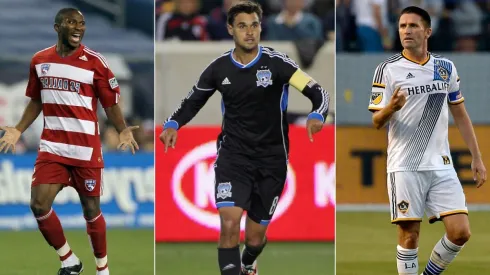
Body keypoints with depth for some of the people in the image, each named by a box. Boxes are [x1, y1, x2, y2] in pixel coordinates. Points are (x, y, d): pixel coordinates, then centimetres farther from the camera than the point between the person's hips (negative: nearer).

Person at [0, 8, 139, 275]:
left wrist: (122, 130, -21)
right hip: (51, 147, 3)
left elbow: (111, 105, -3)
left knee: (91, 209, 6)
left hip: (86, 149, -3)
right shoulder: (39, 60, 5)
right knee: (39, 205, -9)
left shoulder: (95, 62, -7)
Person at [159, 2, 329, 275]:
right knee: (230, 224, -21)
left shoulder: (276, 63, -11)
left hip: (272, 159, 0)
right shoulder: (219, 68, -3)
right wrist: (173, 124, -7)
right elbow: (193, 102, 12)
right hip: (233, 156, 0)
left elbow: (317, 92, -13)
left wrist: (317, 115, -34)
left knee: (256, 235, 11)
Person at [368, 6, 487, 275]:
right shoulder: (388, 69, -2)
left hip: (441, 165, 3)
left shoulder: (446, 68, 9)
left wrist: (477, 158, 13)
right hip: (404, 167, -3)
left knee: (460, 232, -6)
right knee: (409, 235, -4)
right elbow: (376, 122, -4)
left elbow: (460, 115, 17)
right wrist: (391, 108, -27)